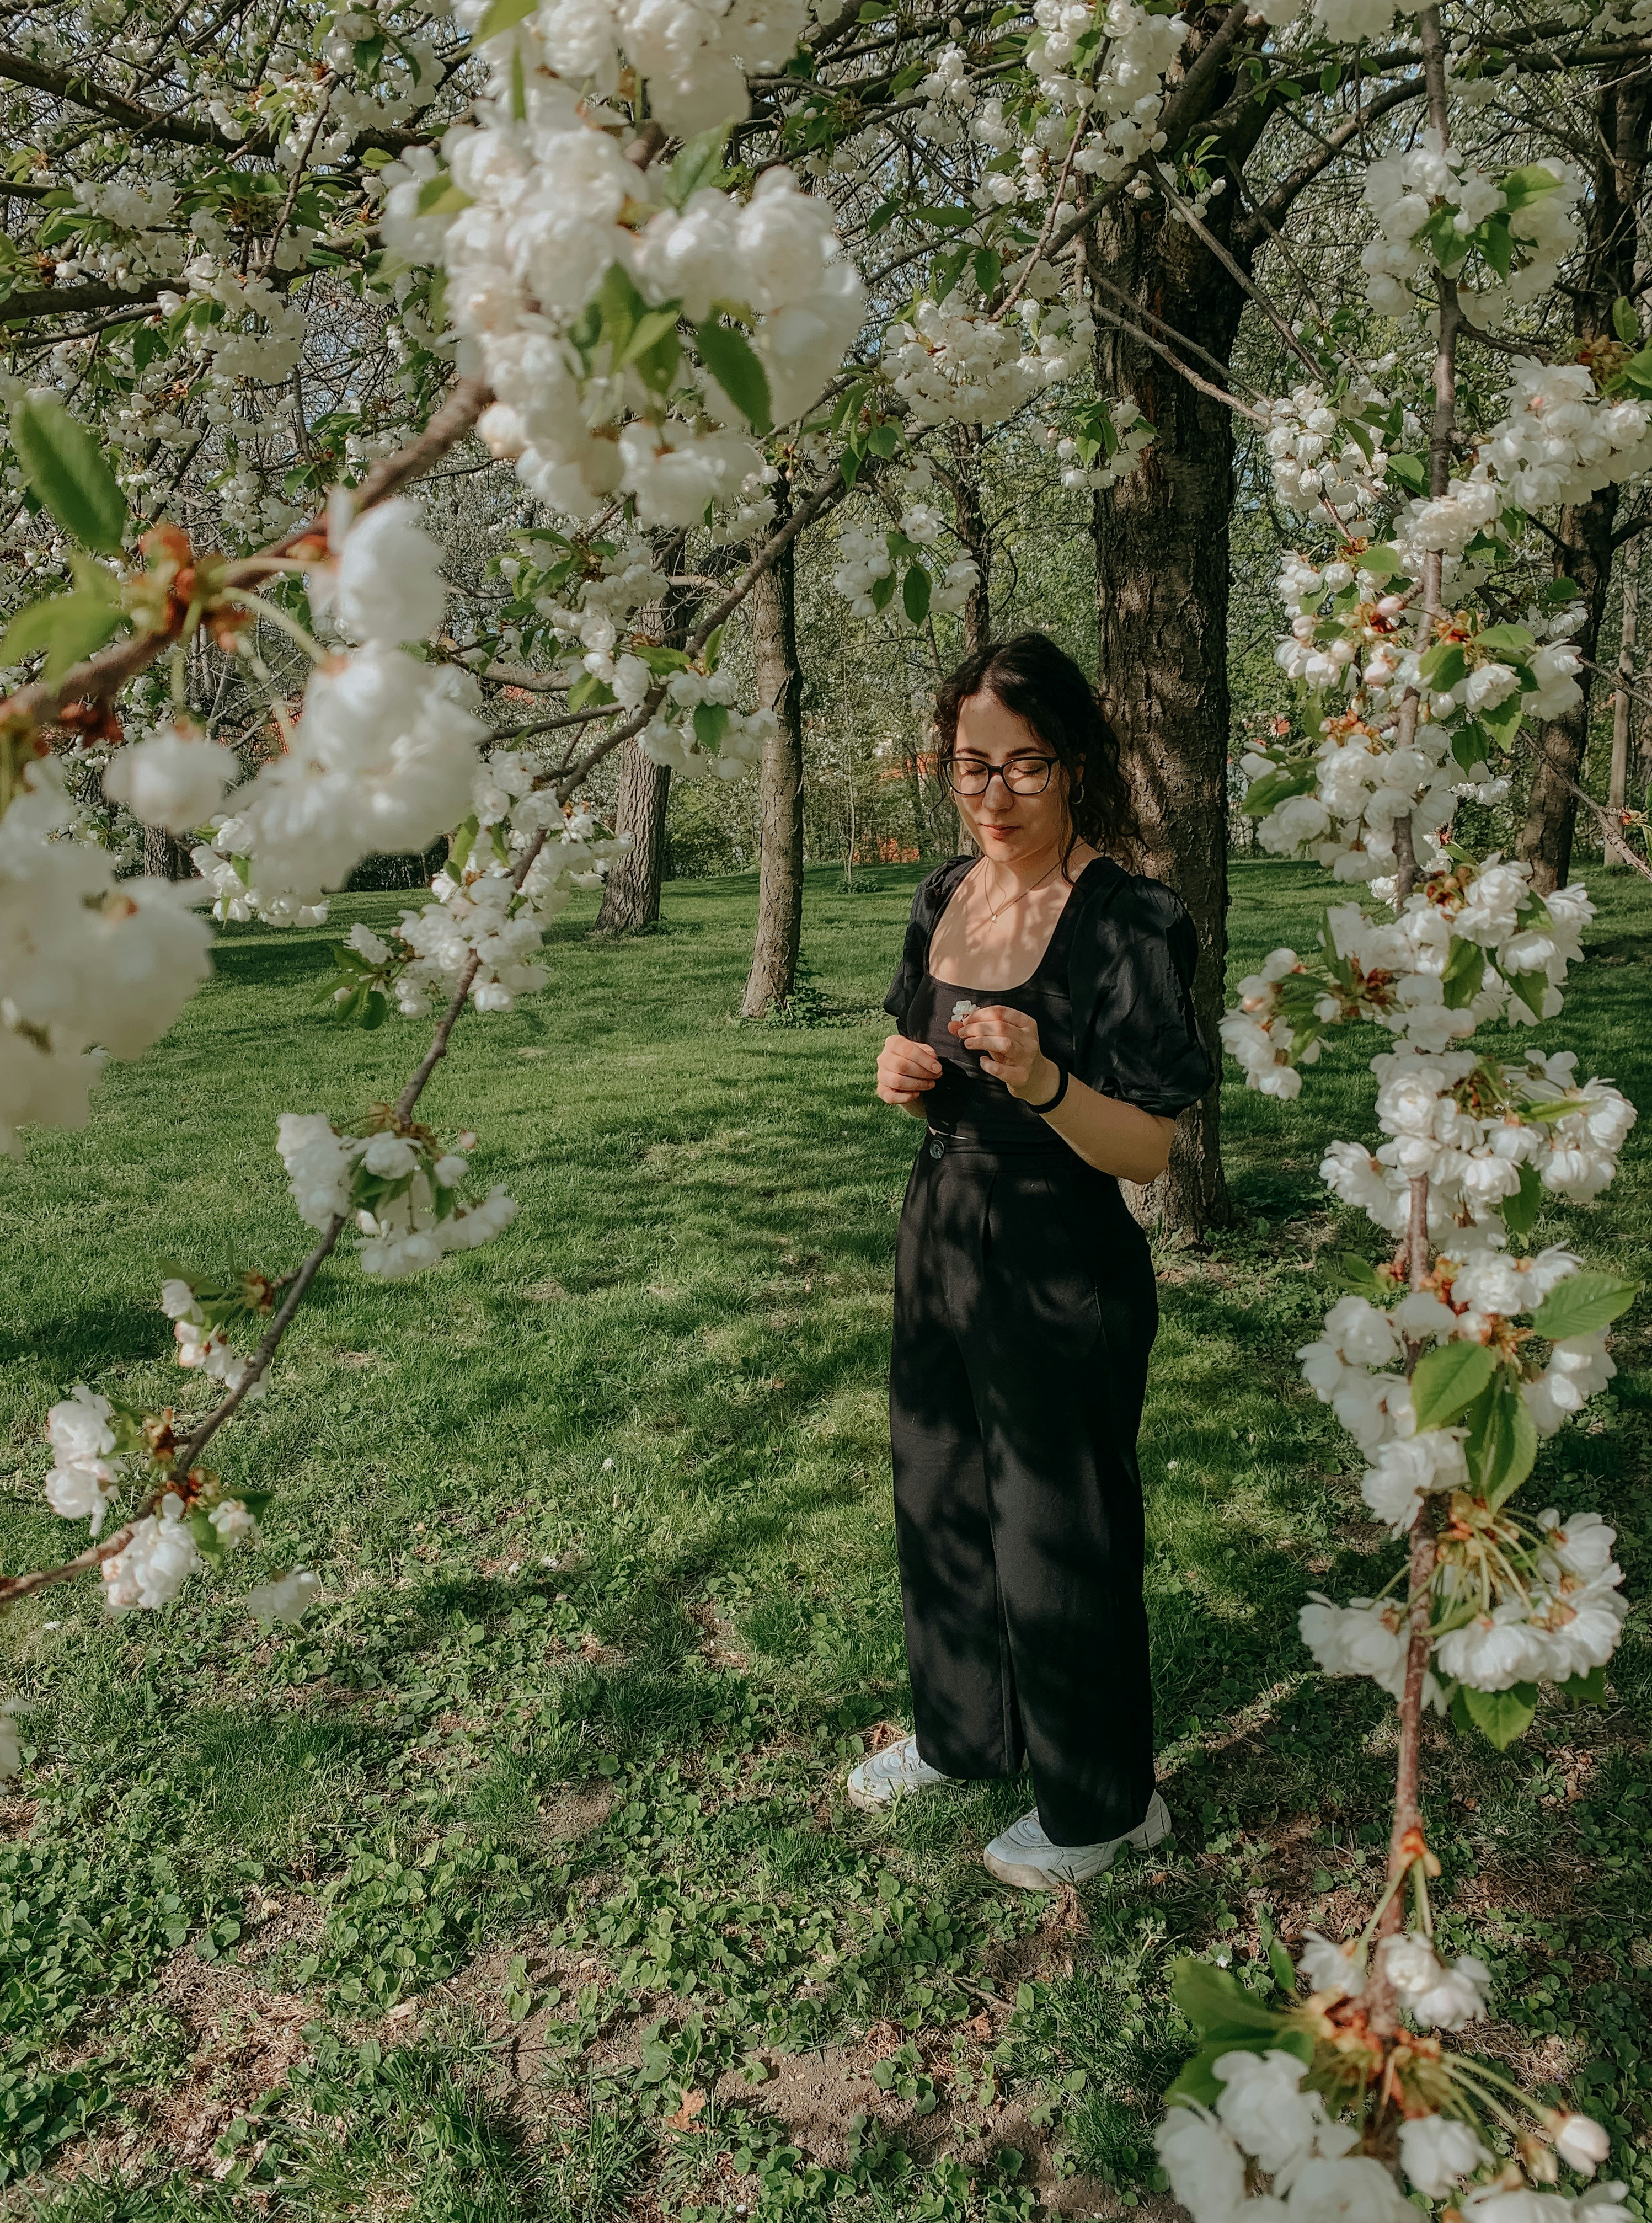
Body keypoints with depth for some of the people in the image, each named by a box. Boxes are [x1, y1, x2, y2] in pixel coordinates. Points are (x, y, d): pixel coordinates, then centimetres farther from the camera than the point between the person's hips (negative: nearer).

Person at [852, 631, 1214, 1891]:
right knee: (938, 1504, 21)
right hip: (942, 1243, 7)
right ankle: (962, 1733, 46)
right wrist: (907, 1072, -6)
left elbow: (1148, 1152, -19)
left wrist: (1043, 1081, -36)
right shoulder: (946, 897, 3)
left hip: (1064, 1277, -7)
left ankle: (1100, 1806, 32)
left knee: (1061, 1542, 8)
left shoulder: (1127, 923, -18)